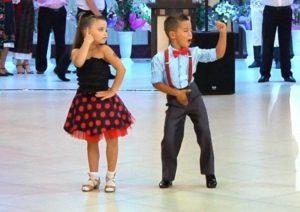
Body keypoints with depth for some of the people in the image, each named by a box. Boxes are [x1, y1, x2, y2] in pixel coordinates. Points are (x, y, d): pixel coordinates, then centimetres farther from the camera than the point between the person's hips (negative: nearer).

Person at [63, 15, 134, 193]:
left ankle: (111, 177, 15)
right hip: (86, 101, 2)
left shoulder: (104, 50, -9)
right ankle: (94, 177, 22)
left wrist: (112, 91, -15)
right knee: (91, 141, 12)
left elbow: (121, 69, -16)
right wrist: (87, 42, -18)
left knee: (111, 139, 3)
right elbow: (79, 63, -27)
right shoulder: (77, 51, -3)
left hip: (104, 100, -2)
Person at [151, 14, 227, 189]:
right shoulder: (160, 58, -11)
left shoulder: (194, 53, -2)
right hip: (174, 101, -2)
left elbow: (218, 54, -6)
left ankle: (209, 173, 12)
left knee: (204, 133, -3)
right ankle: (168, 177, 19)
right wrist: (176, 93, -17)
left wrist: (223, 33, -16)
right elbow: (157, 83, -9)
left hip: (194, 95, 2)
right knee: (170, 139, 1)